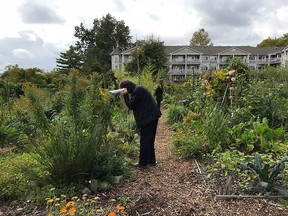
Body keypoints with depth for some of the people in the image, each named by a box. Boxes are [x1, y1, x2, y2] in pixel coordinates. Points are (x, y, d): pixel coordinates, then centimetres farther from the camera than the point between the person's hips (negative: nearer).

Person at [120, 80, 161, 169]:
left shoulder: (137, 90, -15)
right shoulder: (138, 88, 16)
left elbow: (131, 106, -15)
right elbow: (135, 104, 16)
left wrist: (125, 95, -9)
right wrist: (127, 95, 7)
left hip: (148, 118, -10)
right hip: (152, 116, 10)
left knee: (144, 141, 0)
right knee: (150, 140, 18)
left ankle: (143, 163, 10)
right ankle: (151, 160, 29)